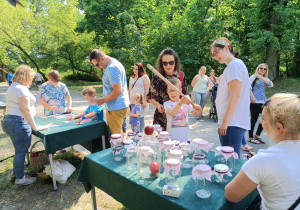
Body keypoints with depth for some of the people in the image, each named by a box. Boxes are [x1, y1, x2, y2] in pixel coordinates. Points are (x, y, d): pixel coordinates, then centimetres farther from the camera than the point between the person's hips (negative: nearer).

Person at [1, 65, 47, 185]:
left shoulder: (12, 87, 17)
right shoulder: (21, 89, -15)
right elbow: (26, 110, -21)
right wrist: (35, 127, -18)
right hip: (18, 123, -10)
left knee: (19, 150, 22)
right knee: (21, 151, 2)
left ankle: (16, 173, 37)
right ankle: (20, 178, 16)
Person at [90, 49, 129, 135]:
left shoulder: (111, 69, -20)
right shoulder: (116, 63, 13)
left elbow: (118, 91, -26)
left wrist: (103, 100, -17)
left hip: (115, 107, -11)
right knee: (119, 132, 21)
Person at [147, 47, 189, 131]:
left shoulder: (181, 75, 3)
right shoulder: (157, 78, -5)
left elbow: (186, 93, 12)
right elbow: (150, 97, 2)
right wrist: (157, 104, -14)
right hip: (162, 116, -2)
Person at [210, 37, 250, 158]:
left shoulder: (234, 64, -10)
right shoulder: (230, 66, 20)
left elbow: (235, 95, -19)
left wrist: (225, 121, -19)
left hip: (232, 124, -10)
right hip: (232, 122, 10)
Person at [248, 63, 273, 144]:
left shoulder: (265, 78, 18)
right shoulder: (254, 77, 2)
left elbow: (271, 85, -1)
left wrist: (261, 77, -9)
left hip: (263, 101, 7)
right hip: (255, 101, -7)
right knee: (254, 119, -2)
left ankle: (257, 135, 21)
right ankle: (250, 137, 11)